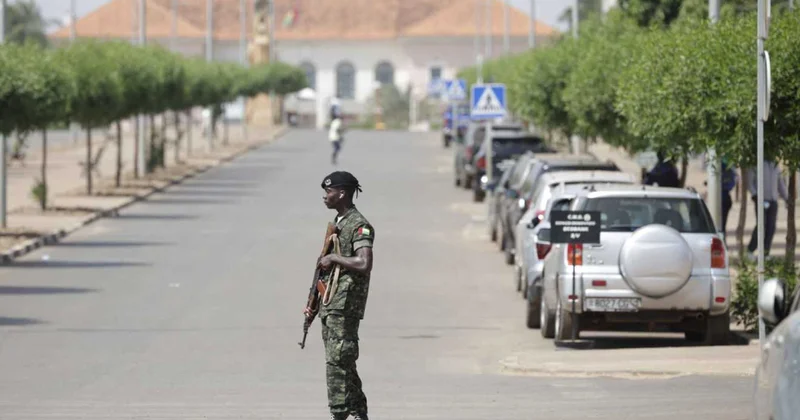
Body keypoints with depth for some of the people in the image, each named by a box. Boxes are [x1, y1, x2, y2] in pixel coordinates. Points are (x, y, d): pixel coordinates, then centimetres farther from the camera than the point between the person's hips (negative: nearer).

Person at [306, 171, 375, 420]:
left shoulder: (359, 226, -13)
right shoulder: (336, 224, 17)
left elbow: (364, 264, -26)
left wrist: (334, 258, -16)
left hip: (346, 306, -10)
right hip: (329, 306, 10)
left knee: (338, 362, -11)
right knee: (341, 363, 11)